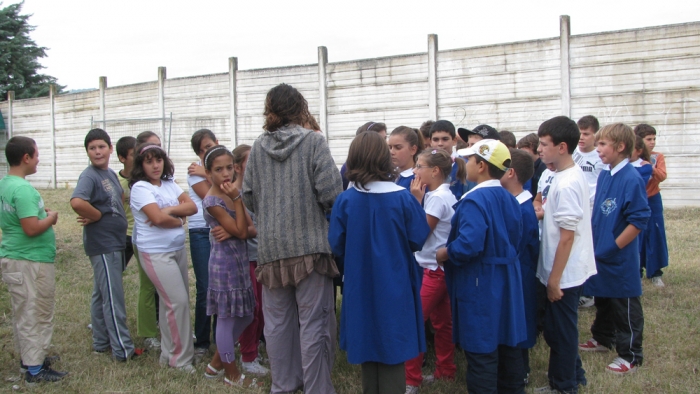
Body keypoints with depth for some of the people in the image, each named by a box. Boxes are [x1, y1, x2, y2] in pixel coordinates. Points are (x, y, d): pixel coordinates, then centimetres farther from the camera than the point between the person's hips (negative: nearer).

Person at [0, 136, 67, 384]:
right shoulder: (23, 189, -22)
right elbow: (32, 229, -27)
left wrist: (41, 213, 10)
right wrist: (51, 217, -10)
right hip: (31, 261, -10)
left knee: (23, 314, 19)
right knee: (37, 315, 0)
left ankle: (28, 357, 31)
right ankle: (34, 369, 7)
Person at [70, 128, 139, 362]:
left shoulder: (110, 174, 9)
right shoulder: (90, 176, -16)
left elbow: (119, 198, 26)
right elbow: (77, 202, -35)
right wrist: (98, 216, -19)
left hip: (115, 241, 9)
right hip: (102, 244, -9)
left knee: (101, 295, 17)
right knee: (113, 297, -3)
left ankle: (101, 342, 28)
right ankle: (123, 349, 4)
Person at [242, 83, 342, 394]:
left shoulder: (258, 146, 6)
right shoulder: (313, 141, -5)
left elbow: (248, 198, 8)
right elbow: (331, 193, -13)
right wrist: (320, 207, 8)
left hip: (270, 248, 4)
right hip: (309, 243, -4)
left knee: (277, 320, 13)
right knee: (313, 321, 2)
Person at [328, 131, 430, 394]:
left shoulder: (345, 200, -10)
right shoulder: (403, 198, -13)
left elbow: (337, 246, -4)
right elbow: (418, 239, -7)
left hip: (361, 287, 2)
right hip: (395, 287, -2)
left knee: (368, 348, 16)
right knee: (392, 348, 8)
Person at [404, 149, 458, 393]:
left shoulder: (438, 198, -19)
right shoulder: (443, 195, 10)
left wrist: (416, 200, -14)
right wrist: (421, 198, 4)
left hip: (433, 269, -10)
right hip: (439, 267, 10)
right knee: (442, 323, 17)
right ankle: (446, 371, 28)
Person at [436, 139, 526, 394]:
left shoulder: (474, 200, -19)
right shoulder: (509, 199, 6)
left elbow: (468, 245, -29)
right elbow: (514, 241, 13)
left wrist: (441, 255, -13)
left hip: (480, 284, -8)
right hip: (507, 281, 8)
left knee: (482, 352, 1)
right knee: (507, 344, 18)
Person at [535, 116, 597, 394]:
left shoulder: (565, 184, -24)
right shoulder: (573, 174, 5)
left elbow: (567, 237, -23)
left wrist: (554, 279, -19)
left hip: (564, 274, -9)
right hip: (571, 271, 9)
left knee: (560, 330, 6)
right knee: (560, 327, 21)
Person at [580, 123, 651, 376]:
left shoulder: (631, 179, -20)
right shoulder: (603, 176, 4)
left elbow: (639, 220, -21)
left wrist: (614, 247, -18)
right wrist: (595, 243, 9)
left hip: (620, 258, -8)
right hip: (600, 255, 8)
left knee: (625, 306, 4)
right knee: (602, 299, 22)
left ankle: (631, 355, 16)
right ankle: (603, 338, 40)